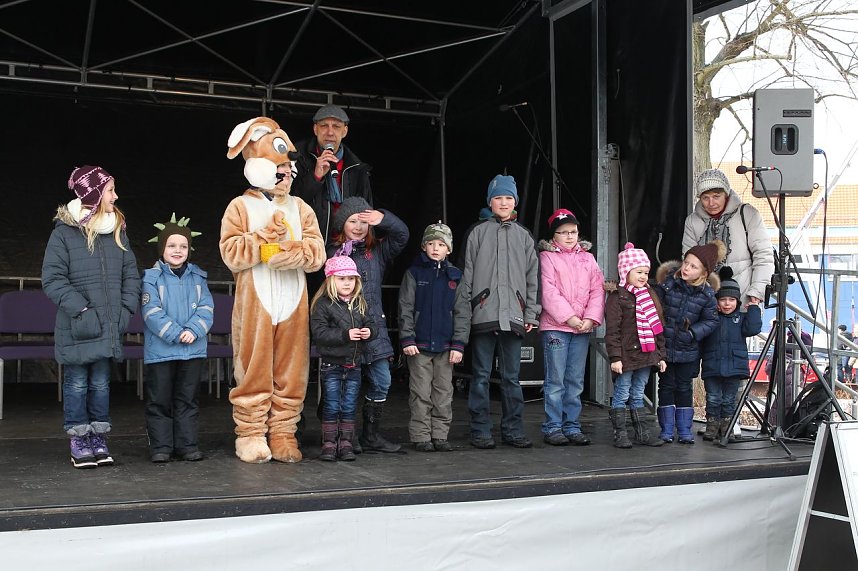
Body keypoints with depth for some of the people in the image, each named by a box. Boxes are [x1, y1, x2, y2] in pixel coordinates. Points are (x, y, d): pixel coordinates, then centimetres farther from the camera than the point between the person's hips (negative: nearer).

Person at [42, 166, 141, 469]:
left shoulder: (117, 231, 9)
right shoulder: (64, 232, -6)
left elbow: (130, 274, 12)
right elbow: (52, 279, -9)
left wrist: (126, 308, -1)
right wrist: (81, 310, -17)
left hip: (109, 327, 4)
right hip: (77, 328, -4)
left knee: (101, 384, 10)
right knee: (77, 384, 4)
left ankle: (99, 440, 19)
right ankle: (79, 444, 13)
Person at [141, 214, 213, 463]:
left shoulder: (197, 278, 8)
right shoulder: (152, 277, -3)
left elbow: (206, 309, 0)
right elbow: (152, 312, -12)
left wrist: (193, 331, -17)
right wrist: (176, 334, -20)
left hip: (193, 349, 3)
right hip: (160, 351, -3)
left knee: (188, 400, 10)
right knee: (159, 401, 4)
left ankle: (188, 445, 17)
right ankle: (160, 447, 12)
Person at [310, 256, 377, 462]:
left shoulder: (359, 304, 9)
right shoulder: (323, 304, -8)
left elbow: (371, 325, 11)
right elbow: (319, 332, -17)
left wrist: (369, 332, -13)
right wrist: (345, 335, -23)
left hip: (354, 364, 4)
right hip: (332, 364, -4)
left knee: (349, 406, 8)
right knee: (332, 406, 2)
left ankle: (346, 443, 17)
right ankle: (329, 443, 11)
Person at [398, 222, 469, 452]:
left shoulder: (455, 276, 6)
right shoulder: (414, 273, 2)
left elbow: (461, 312, 5)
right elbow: (405, 309, 0)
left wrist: (458, 345, -1)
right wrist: (407, 339, -9)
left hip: (445, 345, 2)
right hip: (419, 344, -2)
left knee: (444, 392, 7)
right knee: (421, 394, 2)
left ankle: (440, 435, 16)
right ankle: (421, 437, 9)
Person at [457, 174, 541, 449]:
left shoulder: (524, 236, 13)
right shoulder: (478, 232, 5)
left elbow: (533, 278, 12)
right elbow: (467, 274, 3)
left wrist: (530, 314, 6)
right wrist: (464, 311, -4)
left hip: (513, 316, 2)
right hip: (483, 314, -2)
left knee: (511, 376, 6)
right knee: (481, 375, 2)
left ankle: (512, 429, 14)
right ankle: (480, 430, 8)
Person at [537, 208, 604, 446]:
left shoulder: (588, 258, 14)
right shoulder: (547, 257, 0)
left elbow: (597, 290, 7)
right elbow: (549, 291, -9)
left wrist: (591, 318, -7)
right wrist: (568, 317, -15)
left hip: (583, 328, 4)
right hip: (555, 326, -4)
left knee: (576, 381, 8)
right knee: (556, 380, -3)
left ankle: (572, 426, 15)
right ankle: (553, 428, 4)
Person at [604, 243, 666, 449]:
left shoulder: (650, 295, 13)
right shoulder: (617, 297, -8)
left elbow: (658, 326, 17)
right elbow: (612, 330, -12)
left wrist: (661, 355, 14)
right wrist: (615, 357, -17)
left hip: (646, 355, 6)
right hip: (626, 355, -6)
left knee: (638, 395, 15)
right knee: (621, 395, 1)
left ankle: (641, 432, 20)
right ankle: (620, 433, 7)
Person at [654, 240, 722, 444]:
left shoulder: (707, 294, -8)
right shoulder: (667, 284, -9)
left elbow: (711, 321, -1)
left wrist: (693, 333, -15)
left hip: (688, 350, 0)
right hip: (664, 347, 0)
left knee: (684, 388, 10)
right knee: (666, 386, 8)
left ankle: (685, 430, 20)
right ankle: (666, 430, 16)